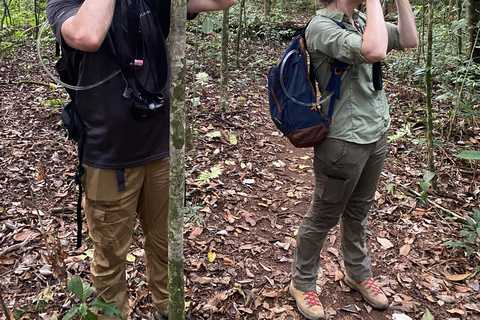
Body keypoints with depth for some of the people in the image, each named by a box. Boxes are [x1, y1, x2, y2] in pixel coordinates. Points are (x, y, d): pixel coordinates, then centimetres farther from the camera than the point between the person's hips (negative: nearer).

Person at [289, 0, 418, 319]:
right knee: (324, 217, 8)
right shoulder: (321, 26, -20)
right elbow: (375, 51, -35)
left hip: (376, 135, 8)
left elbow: (409, 40, 7)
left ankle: (358, 274, 43)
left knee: (358, 211, 22)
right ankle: (303, 283, 30)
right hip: (344, 142, -7)